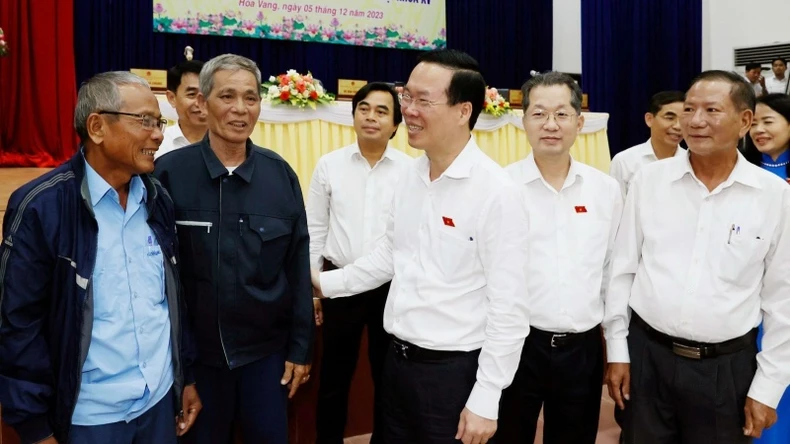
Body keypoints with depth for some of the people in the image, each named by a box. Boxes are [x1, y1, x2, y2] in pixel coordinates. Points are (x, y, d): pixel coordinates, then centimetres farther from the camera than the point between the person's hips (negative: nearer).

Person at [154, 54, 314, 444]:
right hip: (193, 352, -1)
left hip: (266, 350, 2)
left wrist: (300, 347, 2)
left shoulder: (280, 174, -3)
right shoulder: (168, 173, -10)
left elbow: (297, 266, 1)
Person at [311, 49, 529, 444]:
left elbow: (509, 309, -17)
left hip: (455, 370, -6)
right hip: (397, 360, 7)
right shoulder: (411, 175, 4)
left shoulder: (496, 191, -17)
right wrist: (326, 283, 13)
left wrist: (485, 400, -15)